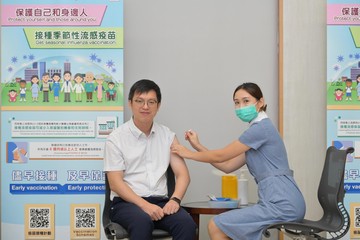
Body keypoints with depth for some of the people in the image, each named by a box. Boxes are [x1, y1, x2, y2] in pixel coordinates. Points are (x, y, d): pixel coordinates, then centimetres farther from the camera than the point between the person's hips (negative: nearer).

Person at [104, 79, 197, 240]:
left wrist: (175, 199, -14)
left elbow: (182, 174, 7)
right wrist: (144, 205, -18)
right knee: (142, 221, -37)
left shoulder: (168, 136, 12)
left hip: (160, 201, 3)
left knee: (186, 223, -28)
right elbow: (115, 183, -5)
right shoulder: (116, 138, 1)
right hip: (127, 202, -3)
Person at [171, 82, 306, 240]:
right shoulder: (258, 130, 20)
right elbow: (227, 166, 18)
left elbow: (220, 156, -4)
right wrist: (198, 146, 15)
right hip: (283, 203, 10)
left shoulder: (261, 128, -10)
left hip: (282, 205, -10)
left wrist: (188, 154, 10)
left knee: (216, 226, -6)